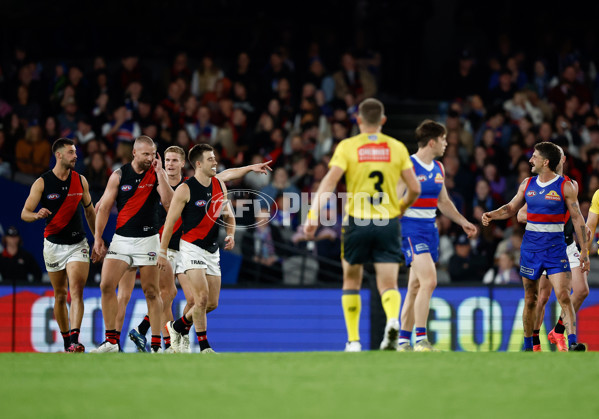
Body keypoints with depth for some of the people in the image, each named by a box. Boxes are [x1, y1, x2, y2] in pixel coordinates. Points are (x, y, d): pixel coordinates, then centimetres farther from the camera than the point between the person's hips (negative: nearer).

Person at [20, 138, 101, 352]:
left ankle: (75, 340, -27)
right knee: (60, 295, 8)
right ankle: (66, 340, 21)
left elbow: (90, 212, 15)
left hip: (78, 244, 0)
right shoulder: (42, 183, -5)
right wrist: (37, 215, -29)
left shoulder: (80, 180, 4)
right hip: (53, 244, 0)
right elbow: (24, 213, -5)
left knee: (76, 291, -16)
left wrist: (99, 241, 14)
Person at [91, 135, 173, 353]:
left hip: (147, 239, -1)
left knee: (151, 291, 0)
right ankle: (111, 340, 0)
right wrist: (98, 238, 1)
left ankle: (156, 343, 5)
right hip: (121, 238, 1)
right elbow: (104, 207, 6)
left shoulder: (157, 174, 0)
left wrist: (159, 173, -16)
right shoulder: (119, 175, 2)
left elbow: (169, 202, -14)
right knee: (106, 286, -8)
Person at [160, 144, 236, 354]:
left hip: (212, 250, 7)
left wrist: (230, 234, -1)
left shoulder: (220, 185, 6)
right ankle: (203, 345, -5)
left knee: (212, 303, 6)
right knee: (202, 297, -18)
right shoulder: (185, 189, -12)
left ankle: (177, 326, 28)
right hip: (191, 247, -7)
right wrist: (162, 252, -9)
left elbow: (228, 215, 18)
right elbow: (170, 222, -8)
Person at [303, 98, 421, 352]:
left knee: (351, 281, 17)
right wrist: (401, 208, 22)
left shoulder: (347, 147, -1)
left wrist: (313, 216, -15)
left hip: (356, 222, -1)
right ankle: (393, 319, -31)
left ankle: (353, 340, 15)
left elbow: (329, 182, -12)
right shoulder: (397, 148, 5)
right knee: (388, 284, 0)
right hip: (388, 223, 1)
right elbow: (414, 188, 2)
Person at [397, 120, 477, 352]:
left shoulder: (438, 168, 13)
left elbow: (443, 202, 25)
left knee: (416, 287, 9)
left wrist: (462, 221, 21)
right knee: (429, 280, -19)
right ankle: (420, 340, -17)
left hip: (430, 228, 8)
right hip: (410, 227, -8)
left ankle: (403, 340, 15)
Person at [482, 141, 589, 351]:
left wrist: (584, 251, -5)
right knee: (530, 299, 8)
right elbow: (512, 208, 18)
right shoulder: (527, 184, 7)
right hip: (530, 245, 4)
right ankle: (528, 346, 18)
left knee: (563, 295, -17)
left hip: (555, 247, -4)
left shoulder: (565, 187, -5)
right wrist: (491, 215, -1)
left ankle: (572, 343, -21)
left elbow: (578, 219, -2)